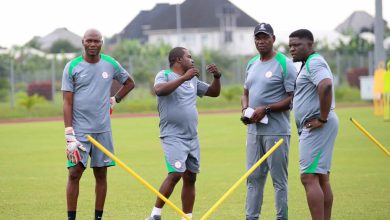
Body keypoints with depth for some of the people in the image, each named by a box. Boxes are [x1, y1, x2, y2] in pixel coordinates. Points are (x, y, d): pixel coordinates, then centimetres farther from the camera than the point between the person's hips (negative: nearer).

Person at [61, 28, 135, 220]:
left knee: (101, 174, 6)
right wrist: (69, 135, -13)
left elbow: (129, 83, 24)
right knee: (74, 173, -8)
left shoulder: (110, 64, 5)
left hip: (103, 130, 3)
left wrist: (114, 100, 9)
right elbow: (67, 102, -6)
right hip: (79, 130, -3)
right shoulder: (72, 67, -3)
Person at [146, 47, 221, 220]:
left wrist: (217, 77, 8)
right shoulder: (164, 75, -3)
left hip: (192, 138, 7)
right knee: (175, 174, -19)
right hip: (173, 137, -7)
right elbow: (159, 90, -25)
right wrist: (183, 78, -28)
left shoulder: (193, 80, 17)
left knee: (190, 178, 5)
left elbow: (214, 92, 26)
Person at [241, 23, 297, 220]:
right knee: (253, 178, 10)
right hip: (254, 130, 7)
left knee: (279, 179, -4)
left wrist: (265, 110, -18)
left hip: (276, 131, -7)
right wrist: (245, 109, 3)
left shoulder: (284, 64, -8)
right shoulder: (252, 64, 15)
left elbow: (293, 98, -13)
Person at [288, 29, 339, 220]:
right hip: (312, 129, 11)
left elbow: (326, 86, -30)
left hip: (316, 127, -11)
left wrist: (322, 119, -24)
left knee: (309, 178, -15)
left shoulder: (314, 63, -12)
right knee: (322, 178, 11)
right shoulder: (310, 63, 20)